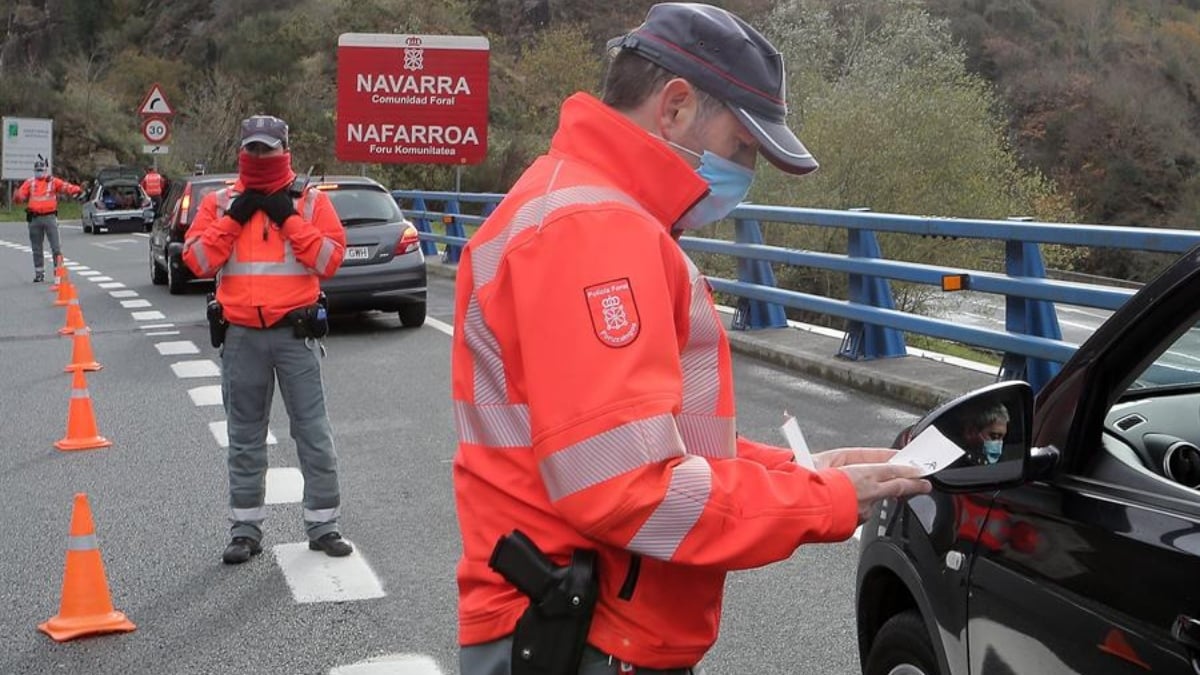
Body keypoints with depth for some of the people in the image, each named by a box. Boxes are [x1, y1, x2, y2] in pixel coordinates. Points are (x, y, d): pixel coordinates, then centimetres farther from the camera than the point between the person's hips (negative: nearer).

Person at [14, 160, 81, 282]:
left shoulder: (53, 182, 4)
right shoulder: (29, 183, 9)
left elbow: (65, 186, -9)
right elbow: (21, 195, 2)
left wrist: (76, 189, -29)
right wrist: (17, 197, -22)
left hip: (50, 217, -3)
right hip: (34, 218, 3)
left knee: (55, 246, -5)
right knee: (36, 248, 10)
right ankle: (39, 273, 19)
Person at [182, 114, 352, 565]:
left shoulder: (310, 202, 3)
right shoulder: (220, 203, 8)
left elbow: (329, 260, -8)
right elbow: (196, 260, -2)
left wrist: (290, 219, -13)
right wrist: (234, 219, -9)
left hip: (296, 333, -2)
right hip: (242, 337, 2)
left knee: (313, 432, 1)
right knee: (245, 438, 9)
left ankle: (323, 524, 11)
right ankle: (246, 529, 19)